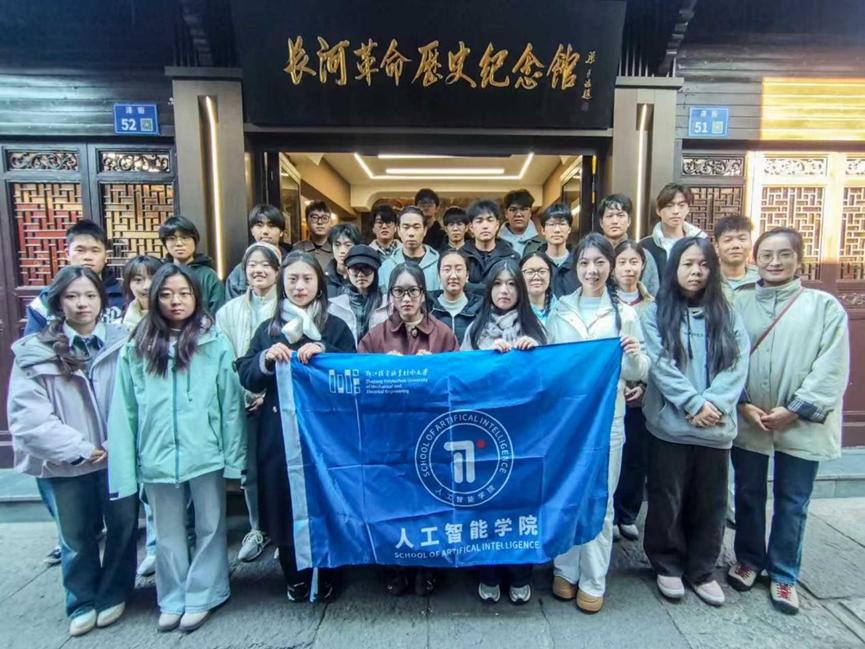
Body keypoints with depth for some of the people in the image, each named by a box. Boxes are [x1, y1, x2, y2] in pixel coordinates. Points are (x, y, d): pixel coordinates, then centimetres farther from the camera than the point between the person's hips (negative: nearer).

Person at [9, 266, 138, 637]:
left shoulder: (123, 342, -4)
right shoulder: (35, 352, -5)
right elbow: (27, 417, -10)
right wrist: (81, 449, -14)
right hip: (66, 464, 0)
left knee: (122, 527, 13)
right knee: (76, 537, 16)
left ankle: (113, 596, 37)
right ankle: (82, 603, 39)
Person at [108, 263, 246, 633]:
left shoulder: (216, 345, -6)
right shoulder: (136, 350, 0)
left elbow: (231, 404, -6)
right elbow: (124, 412, 1)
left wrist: (233, 456, -7)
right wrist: (125, 469, -2)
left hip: (206, 455, -2)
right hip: (157, 458, 2)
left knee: (209, 527, 13)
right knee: (168, 534, 18)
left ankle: (201, 598, 32)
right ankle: (172, 600, 36)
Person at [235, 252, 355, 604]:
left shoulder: (336, 327, 3)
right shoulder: (268, 328, 11)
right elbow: (246, 378, 5)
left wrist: (323, 351, -19)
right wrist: (266, 358, -14)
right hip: (278, 432, 3)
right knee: (284, 503, 7)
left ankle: (325, 578, 26)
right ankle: (295, 577, 29)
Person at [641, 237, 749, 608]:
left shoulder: (727, 315, 9)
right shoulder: (656, 313, 1)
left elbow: (738, 365, -1)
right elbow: (661, 366, -8)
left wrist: (714, 403, -15)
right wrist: (694, 404, -16)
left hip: (716, 427, 3)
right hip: (669, 423, -2)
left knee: (709, 502, 13)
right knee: (667, 500, 9)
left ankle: (702, 570, 31)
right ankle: (668, 566, 27)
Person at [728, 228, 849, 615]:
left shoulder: (825, 306, -1)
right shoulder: (738, 304, 4)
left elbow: (832, 369, -6)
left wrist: (794, 410, -13)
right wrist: (742, 404, -10)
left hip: (801, 425, -1)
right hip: (748, 421, 2)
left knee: (792, 502, 11)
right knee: (748, 494, 15)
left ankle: (784, 575, 29)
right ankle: (749, 559, 35)